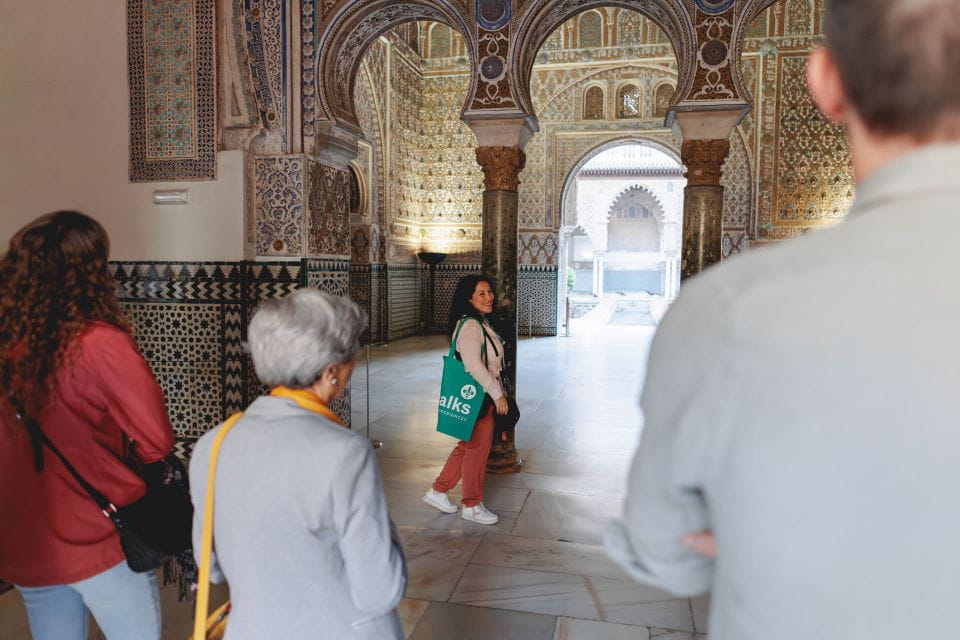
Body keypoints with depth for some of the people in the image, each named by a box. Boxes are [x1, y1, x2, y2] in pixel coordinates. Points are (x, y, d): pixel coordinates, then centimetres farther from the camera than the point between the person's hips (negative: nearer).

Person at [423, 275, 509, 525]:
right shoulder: (470, 326, -21)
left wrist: (497, 393, 20)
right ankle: (472, 506, 19)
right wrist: (497, 394, -25)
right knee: (477, 451, 4)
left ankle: (438, 491, 30)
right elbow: (473, 365, -30)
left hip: (484, 397, 10)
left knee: (467, 447, 19)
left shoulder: (480, 323, 13)